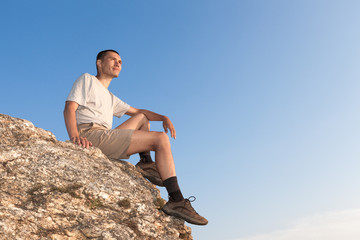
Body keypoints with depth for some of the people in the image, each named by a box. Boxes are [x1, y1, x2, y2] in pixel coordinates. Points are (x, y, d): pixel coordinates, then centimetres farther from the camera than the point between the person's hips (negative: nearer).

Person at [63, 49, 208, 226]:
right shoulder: (87, 80, 10)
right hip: (91, 135, -9)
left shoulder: (110, 98, 34)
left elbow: (137, 111, 32)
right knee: (161, 139, -13)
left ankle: (146, 162, -1)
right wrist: (74, 136, -26)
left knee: (142, 118, 24)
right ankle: (176, 201, -20)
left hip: (105, 140, 9)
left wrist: (163, 117, 12)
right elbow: (69, 108, -6)